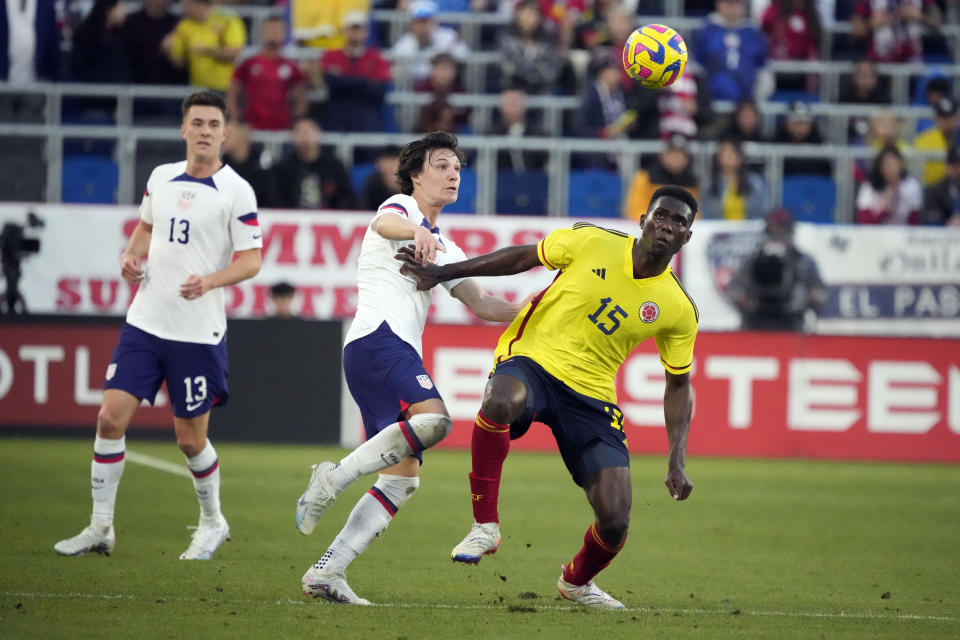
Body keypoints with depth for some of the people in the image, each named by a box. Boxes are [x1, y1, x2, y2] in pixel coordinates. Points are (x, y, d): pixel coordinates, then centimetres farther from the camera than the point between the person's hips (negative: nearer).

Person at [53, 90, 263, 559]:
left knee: (191, 440, 3)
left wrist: (210, 280, -24)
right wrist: (131, 255, 4)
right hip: (145, 322, 4)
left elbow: (251, 259, -8)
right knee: (111, 417, -6)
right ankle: (101, 528, 4)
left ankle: (213, 522, 28)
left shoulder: (236, 191, -7)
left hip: (199, 332, -4)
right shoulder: (161, 178, 8)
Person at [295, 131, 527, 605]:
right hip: (379, 335, -9)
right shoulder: (402, 207, 6)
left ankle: (326, 572, -3)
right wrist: (416, 231, -42)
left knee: (404, 477, 1)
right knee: (433, 418, -33)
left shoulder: (444, 250, 31)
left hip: (400, 350, 9)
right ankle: (334, 477, -27)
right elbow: (386, 223, -19)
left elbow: (480, 304, 29)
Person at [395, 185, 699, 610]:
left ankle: (576, 581, 29)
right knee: (500, 401, -42)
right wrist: (442, 273, 6)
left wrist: (677, 460, 2)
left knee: (614, 522, -9)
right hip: (532, 359, -2)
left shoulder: (679, 310, -1)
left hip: (592, 396, 2)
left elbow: (678, 384, 11)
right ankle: (485, 525, -25)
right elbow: (522, 258, 8)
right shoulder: (592, 242, -6)